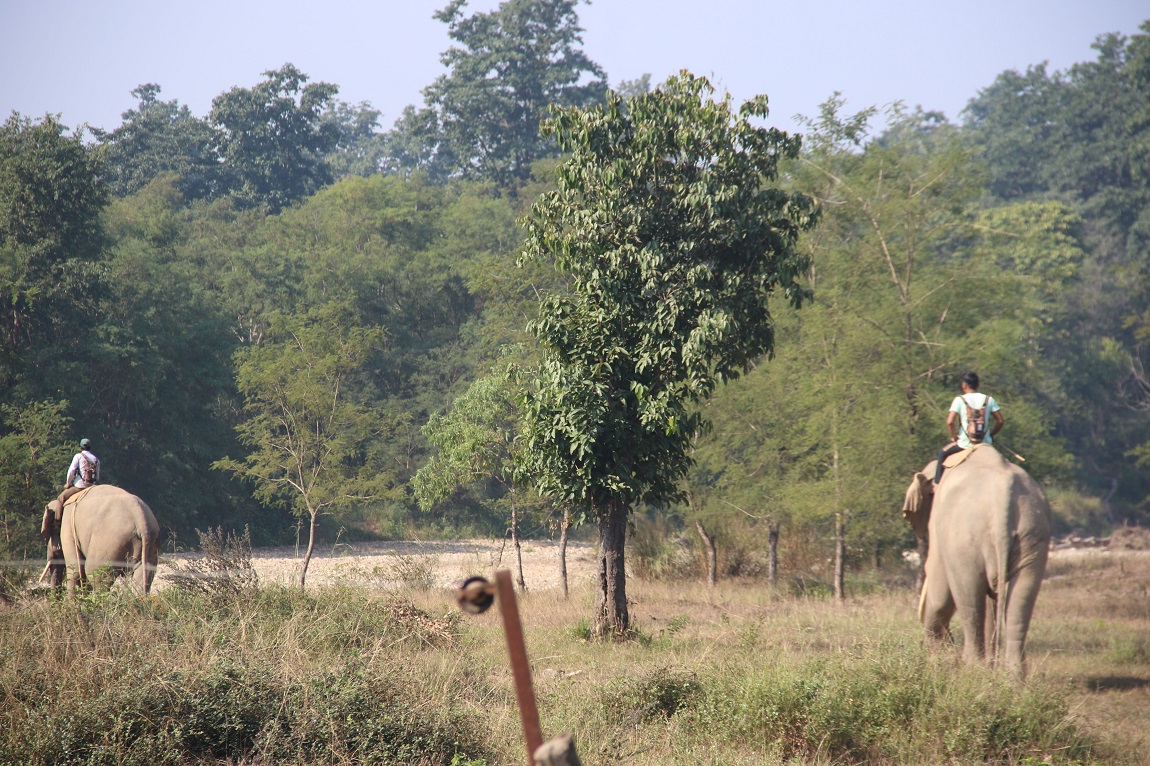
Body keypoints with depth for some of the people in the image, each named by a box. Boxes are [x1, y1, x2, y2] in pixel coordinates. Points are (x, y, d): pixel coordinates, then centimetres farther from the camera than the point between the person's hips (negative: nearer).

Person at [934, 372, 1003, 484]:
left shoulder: (959, 400, -8)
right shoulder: (988, 400, 1)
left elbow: (950, 422, -17)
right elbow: (1000, 421, 2)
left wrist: (954, 437, 0)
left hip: (965, 444, -3)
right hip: (985, 443, 3)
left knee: (942, 453, 23)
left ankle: (937, 483, 20)